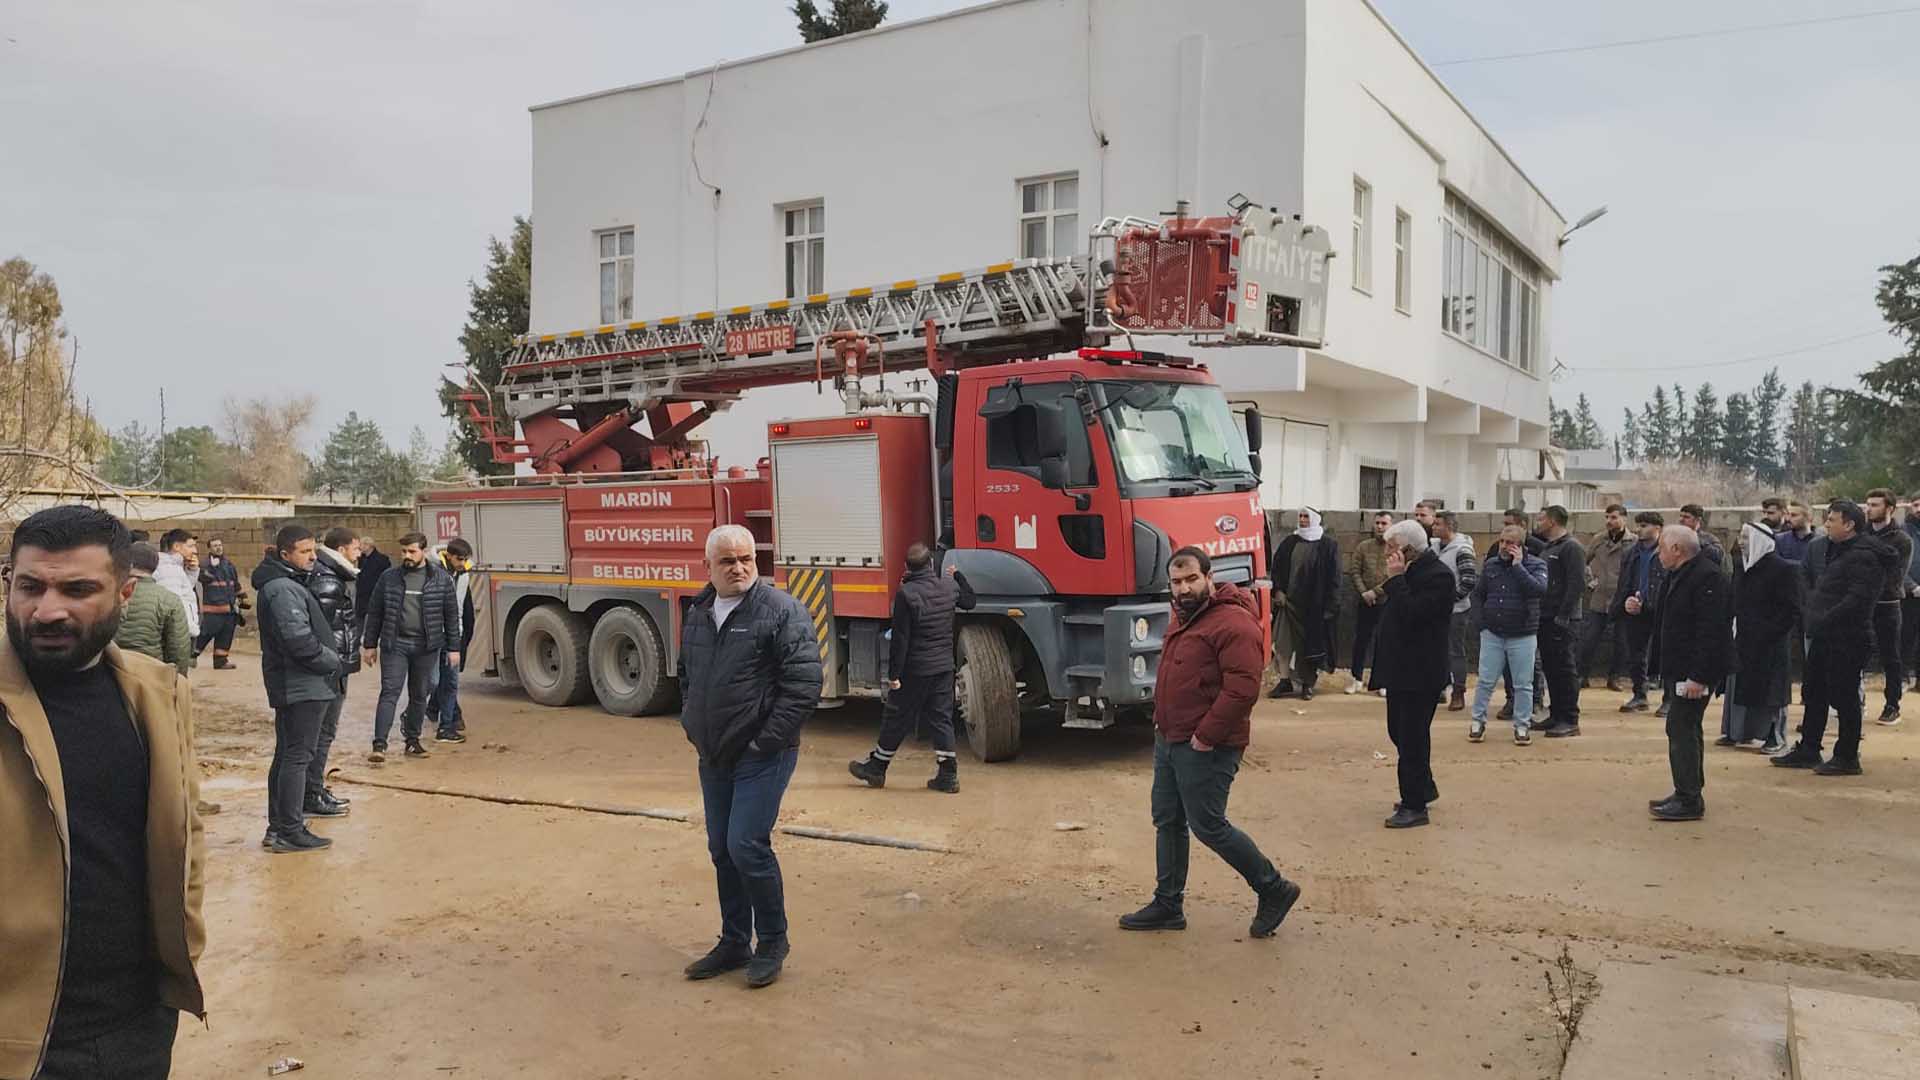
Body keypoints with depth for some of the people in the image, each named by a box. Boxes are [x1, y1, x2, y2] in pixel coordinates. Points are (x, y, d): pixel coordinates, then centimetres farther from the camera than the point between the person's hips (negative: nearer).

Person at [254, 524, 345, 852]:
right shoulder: (283, 589, -19)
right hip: (302, 686, -11)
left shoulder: (288, 583, 14)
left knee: (286, 755, 16)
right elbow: (299, 640, -25)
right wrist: (334, 662, -12)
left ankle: (278, 827, 24)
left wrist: (333, 652, 4)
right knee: (297, 756, -5)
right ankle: (291, 832, 0)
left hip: (289, 686, 11)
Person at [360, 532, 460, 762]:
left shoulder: (441, 579, 1)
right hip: (394, 644, -1)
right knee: (389, 693, -7)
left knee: (420, 695, 11)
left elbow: (452, 614, 4)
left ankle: (412, 741, 25)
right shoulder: (389, 577, 2)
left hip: (426, 647, 1)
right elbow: (374, 612, 7)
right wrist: (369, 644, 5)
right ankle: (379, 745, -10)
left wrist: (453, 647, 2)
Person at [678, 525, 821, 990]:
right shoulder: (697, 614, 9)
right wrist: (691, 726, 12)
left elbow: (804, 685, -17)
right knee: (721, 849, 13)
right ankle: (734, 943, 28)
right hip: (713, 757, 7)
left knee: (747, 846, -10)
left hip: (762, 757, -7)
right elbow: (686, 677, 24)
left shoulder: (782, 611, -13)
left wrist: (766, 742, -17)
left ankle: (772, 942, 10)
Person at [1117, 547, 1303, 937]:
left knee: (1208, 826, -2)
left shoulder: (1232, 623, -20)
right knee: (1167, 821, 14)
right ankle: (1168, 905, 26)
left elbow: (1243, 688, -26)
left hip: (1205, 748, -10)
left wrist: (1206, 737, -22)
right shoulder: (1183, 617, 12)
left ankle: (1274, 890, 15)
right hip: (1169, 740, 10)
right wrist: (1163, 722, 16)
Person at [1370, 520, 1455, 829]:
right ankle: (1423, 788, 35)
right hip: (1401, 670, 10)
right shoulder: (1410, 572, 11)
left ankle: (1415, 806, 7)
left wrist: (1396, 578, -21)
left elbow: (1411, 614, -28)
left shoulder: (1437, 575, -18)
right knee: (1399, 732, 18)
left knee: (1412, 738, -3)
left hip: (1420, 673, -9)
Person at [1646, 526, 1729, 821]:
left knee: (1681, 728, -9)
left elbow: (1710, 631, -25)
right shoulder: (1678, 576, 14)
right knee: (1685, 729, 17)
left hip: (1696, 671, -11)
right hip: (1682, 669, 11)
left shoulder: (1707, 577, -19)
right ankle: (1688, 794, 28)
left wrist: (1699, 675, -27)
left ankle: (1689, 801, -4)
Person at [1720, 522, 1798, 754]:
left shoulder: (1782, 569, -11)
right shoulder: (1740, 568, 12)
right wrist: (1733, 625, 5)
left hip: (1770, 644, -7)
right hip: (1742, 641, 7)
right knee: (1737, 686, 11)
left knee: (1769, 690, -2)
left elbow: (1792, 611, -14)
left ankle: (1776, 737, 7)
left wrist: (1768, 633, -20)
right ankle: (1735, 732, 20)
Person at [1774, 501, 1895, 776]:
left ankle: (1847, 758, 8)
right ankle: (1807, 751, 24)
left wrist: (1823, 621, -25)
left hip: (1847, 640, -10)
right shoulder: (1838, 551, 15)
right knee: (1813, 694, 15)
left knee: (1844, 698, -1)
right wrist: (1813, 618, 10)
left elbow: (1857, 601, -26)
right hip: (1825, 638, 10)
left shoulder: (1863, 556, -17)